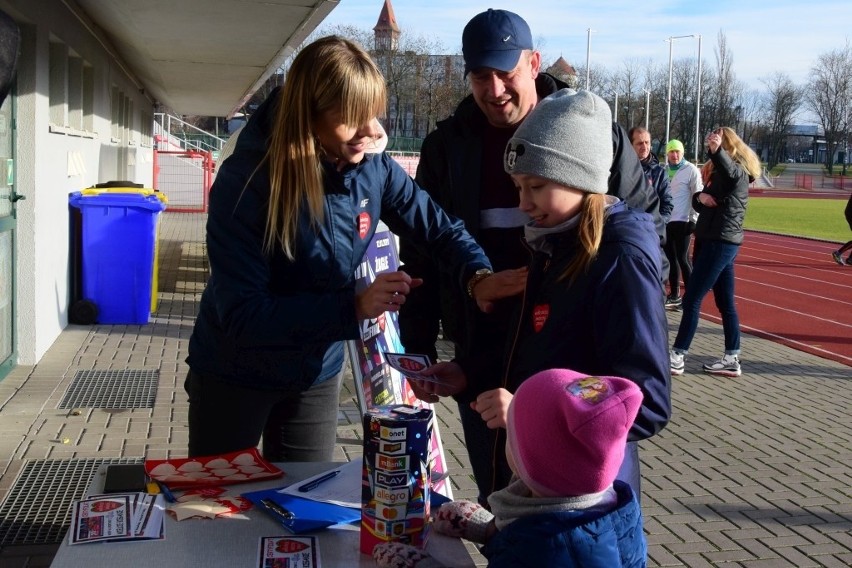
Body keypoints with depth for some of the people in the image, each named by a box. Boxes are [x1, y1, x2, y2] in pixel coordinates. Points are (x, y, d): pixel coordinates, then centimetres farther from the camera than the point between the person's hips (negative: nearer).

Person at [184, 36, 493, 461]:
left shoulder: (375, 171, -13)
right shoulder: (246, 181, -26)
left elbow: (440, 230, -2)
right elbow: (242, 315, -30)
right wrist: (354, 307, -37)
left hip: (316, 375, 4)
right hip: (233, 376, -3)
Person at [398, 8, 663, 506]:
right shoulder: (446, 146, 2)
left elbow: (648, 221, 5)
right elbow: (421, 256, 7)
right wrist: (419, 350, 5)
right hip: (483, 360, 2)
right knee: (500, 502, 16)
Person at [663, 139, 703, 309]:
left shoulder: (691, 170, -6)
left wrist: (693, 219, -13)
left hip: (682, 222, -6)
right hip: (665, 221, 6)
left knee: (683, 259, -5)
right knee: (671, 258, 11)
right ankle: (674, 295, 20)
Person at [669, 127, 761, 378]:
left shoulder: (739, 170, -10)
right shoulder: (717, 171, 16)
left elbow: (730, 171, -36)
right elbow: (698, 203, 14)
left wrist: (716, 151, -54)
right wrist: (700, 196, -9)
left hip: (722, 242, -9)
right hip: (714, 240, 9)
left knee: (692, 299, -9)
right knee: (725, 301, 10)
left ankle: (677, 356, -5)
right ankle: (732, 358, 14)